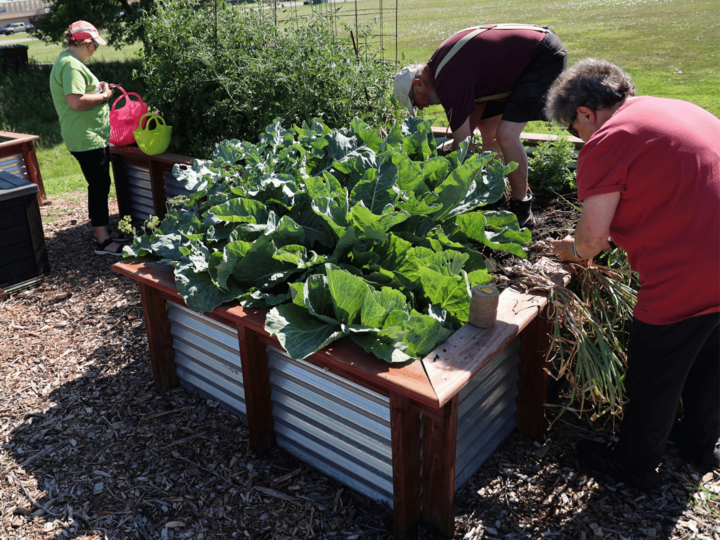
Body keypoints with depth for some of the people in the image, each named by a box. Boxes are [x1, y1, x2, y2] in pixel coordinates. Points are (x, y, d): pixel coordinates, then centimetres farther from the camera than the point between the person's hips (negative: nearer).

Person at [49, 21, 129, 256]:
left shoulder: (69, 62, 17)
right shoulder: (71, 65, -18)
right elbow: (76, 101, -28)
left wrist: (97, 89, 13)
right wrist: (103, 96, -15)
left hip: (93, 137, 11)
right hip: (86, 138, -11)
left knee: (100, 185, 17)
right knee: (99, 187, -6)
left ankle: (103, 230, 28)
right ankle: (103, 241, -1)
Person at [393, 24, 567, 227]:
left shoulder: (449, 80, -25)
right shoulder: (441, 63, 4)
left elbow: (462, 142, -23)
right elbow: (479, 98, 15)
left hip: (546, 58, -11)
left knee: (506, 135, -19)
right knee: (488, 127, 11)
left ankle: (522, 211, -5)